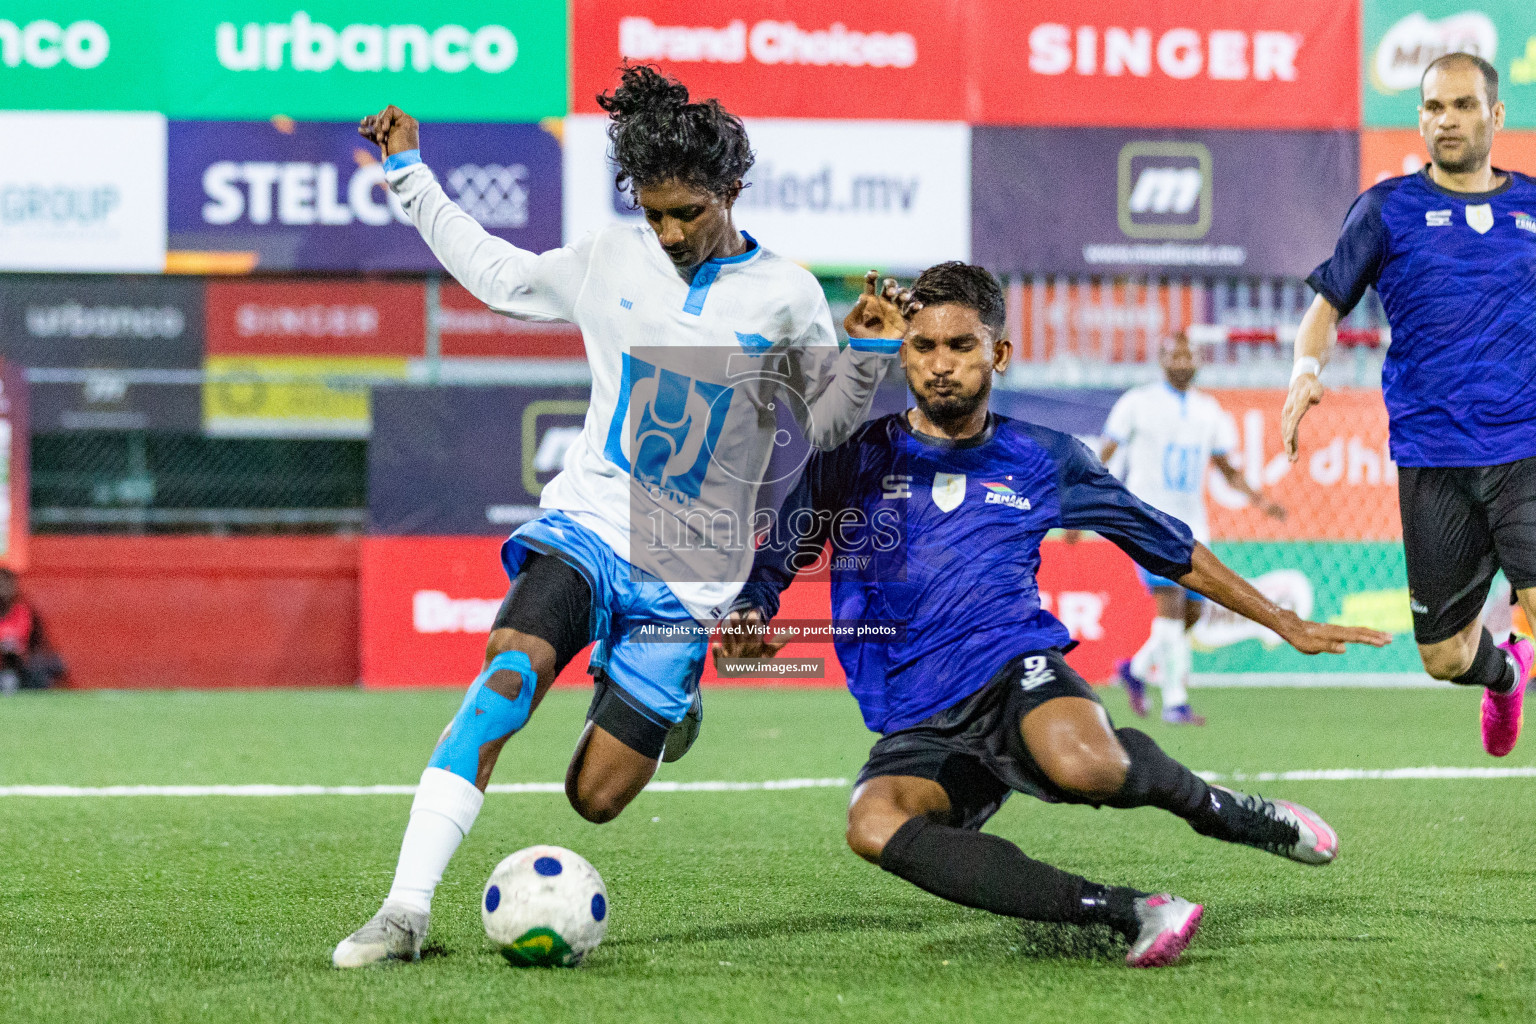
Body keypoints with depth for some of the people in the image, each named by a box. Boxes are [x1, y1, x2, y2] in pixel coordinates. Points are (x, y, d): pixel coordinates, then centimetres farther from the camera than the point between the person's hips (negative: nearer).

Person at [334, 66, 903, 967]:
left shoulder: (786, 296, 0)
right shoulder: (610, 262, 5)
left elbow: (827, 427, 8)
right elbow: (498, 274, 21)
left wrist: (871, 351, -10)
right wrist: (410, 176, 22)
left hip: (687, 572, -1)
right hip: (586, 528, 1)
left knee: (595, 797, -2)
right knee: (507, 674, -30)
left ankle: (670, 699, 36)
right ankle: (406, 911, -33)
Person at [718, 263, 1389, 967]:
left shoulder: (1044, 461, 14)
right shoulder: (852, 458, 10)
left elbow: (1176, 552, 23)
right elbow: (766, 570, 10)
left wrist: (1289, 627, 24)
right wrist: (747, 623, -13)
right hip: (918, 729, 1)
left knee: (1084, 764, -38)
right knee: (873, 825, -36)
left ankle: (1229, 812, -6)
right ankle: (1129, 914, -33)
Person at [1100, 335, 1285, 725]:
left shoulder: (1209, 411, 13)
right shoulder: (1138, 403, 0)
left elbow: (1226, 468, 19)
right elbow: (1102, 457, 2)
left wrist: (1259, 499, 3)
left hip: (1191, 522, 6)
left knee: (1191, 613, 6)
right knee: (1171, 601, -21)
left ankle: (1137, 669, 30)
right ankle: (1174, 701, -21)